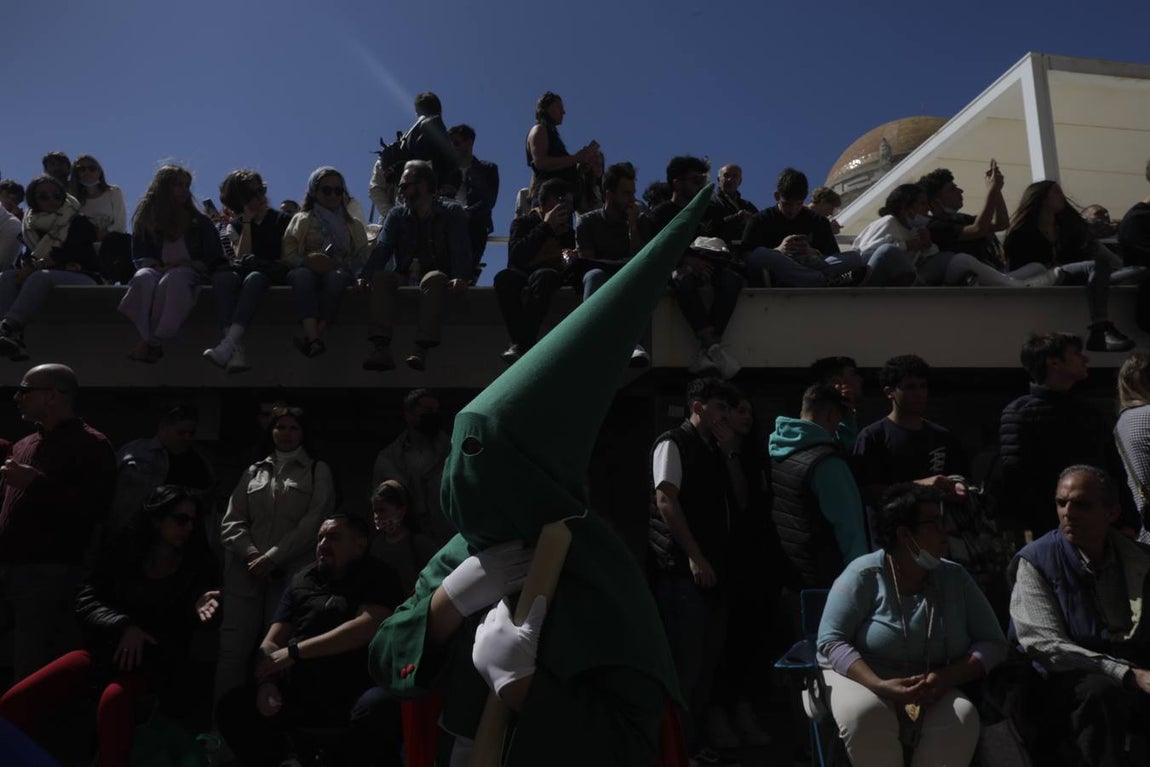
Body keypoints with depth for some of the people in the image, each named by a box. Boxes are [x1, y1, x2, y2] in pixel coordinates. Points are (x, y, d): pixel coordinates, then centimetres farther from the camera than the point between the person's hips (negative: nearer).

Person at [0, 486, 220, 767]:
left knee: (114, 698, -37)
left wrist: (198, 610, -20)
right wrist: (123, 626, -16)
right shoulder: (123, 552, 5)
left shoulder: (197, 564, 2)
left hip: (154, 659, -2)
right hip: (107, 647, 3)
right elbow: (86, 600, 1)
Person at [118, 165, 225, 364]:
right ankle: (154, 344, -45)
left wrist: (185, 264, -8)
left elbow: (215, 259, 8)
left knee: (171, 281, -39)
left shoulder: (200, 222, 16)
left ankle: (149, 341, -40)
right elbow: (139, 257, 12)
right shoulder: (145, 220, 18)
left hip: (188, 272, -1)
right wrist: (157, 266, -10)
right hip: (158, 270, 1)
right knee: (144, 278, -36)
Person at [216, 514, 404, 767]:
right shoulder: (302, 581, 16)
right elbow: (271, 642, 12)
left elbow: (367, 626, -13)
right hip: (297, 693, 4)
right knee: (232, 706, -14)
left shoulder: (376, 576, 4)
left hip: (354, 693, -3)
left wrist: (294, 652, -13)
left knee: (380, 708, -35)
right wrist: (265, 682, -10)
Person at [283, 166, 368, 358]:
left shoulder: (353, 225, 25)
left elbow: (362, 258, 11)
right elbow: (287, 254, 9)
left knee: (336, 277, -38)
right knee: (302, 275, -38)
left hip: (339, 272, 0)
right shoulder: (302, 220, 23)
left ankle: (317, 334, -52)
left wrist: (339, 265, -10)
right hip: (308, 270, 0)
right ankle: (314, 338, -56)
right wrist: (307, 261, -14)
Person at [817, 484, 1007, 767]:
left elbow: (993, 642, 1)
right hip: (861, 679, -3)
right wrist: (879, 686, -30)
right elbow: (831, 640, -15)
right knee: (865, 713, -36)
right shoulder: (864, 575, -11)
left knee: (963, 716, -28)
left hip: (932, 694, 3)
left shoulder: (955, 578, 1)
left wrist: (945, 677, -18)